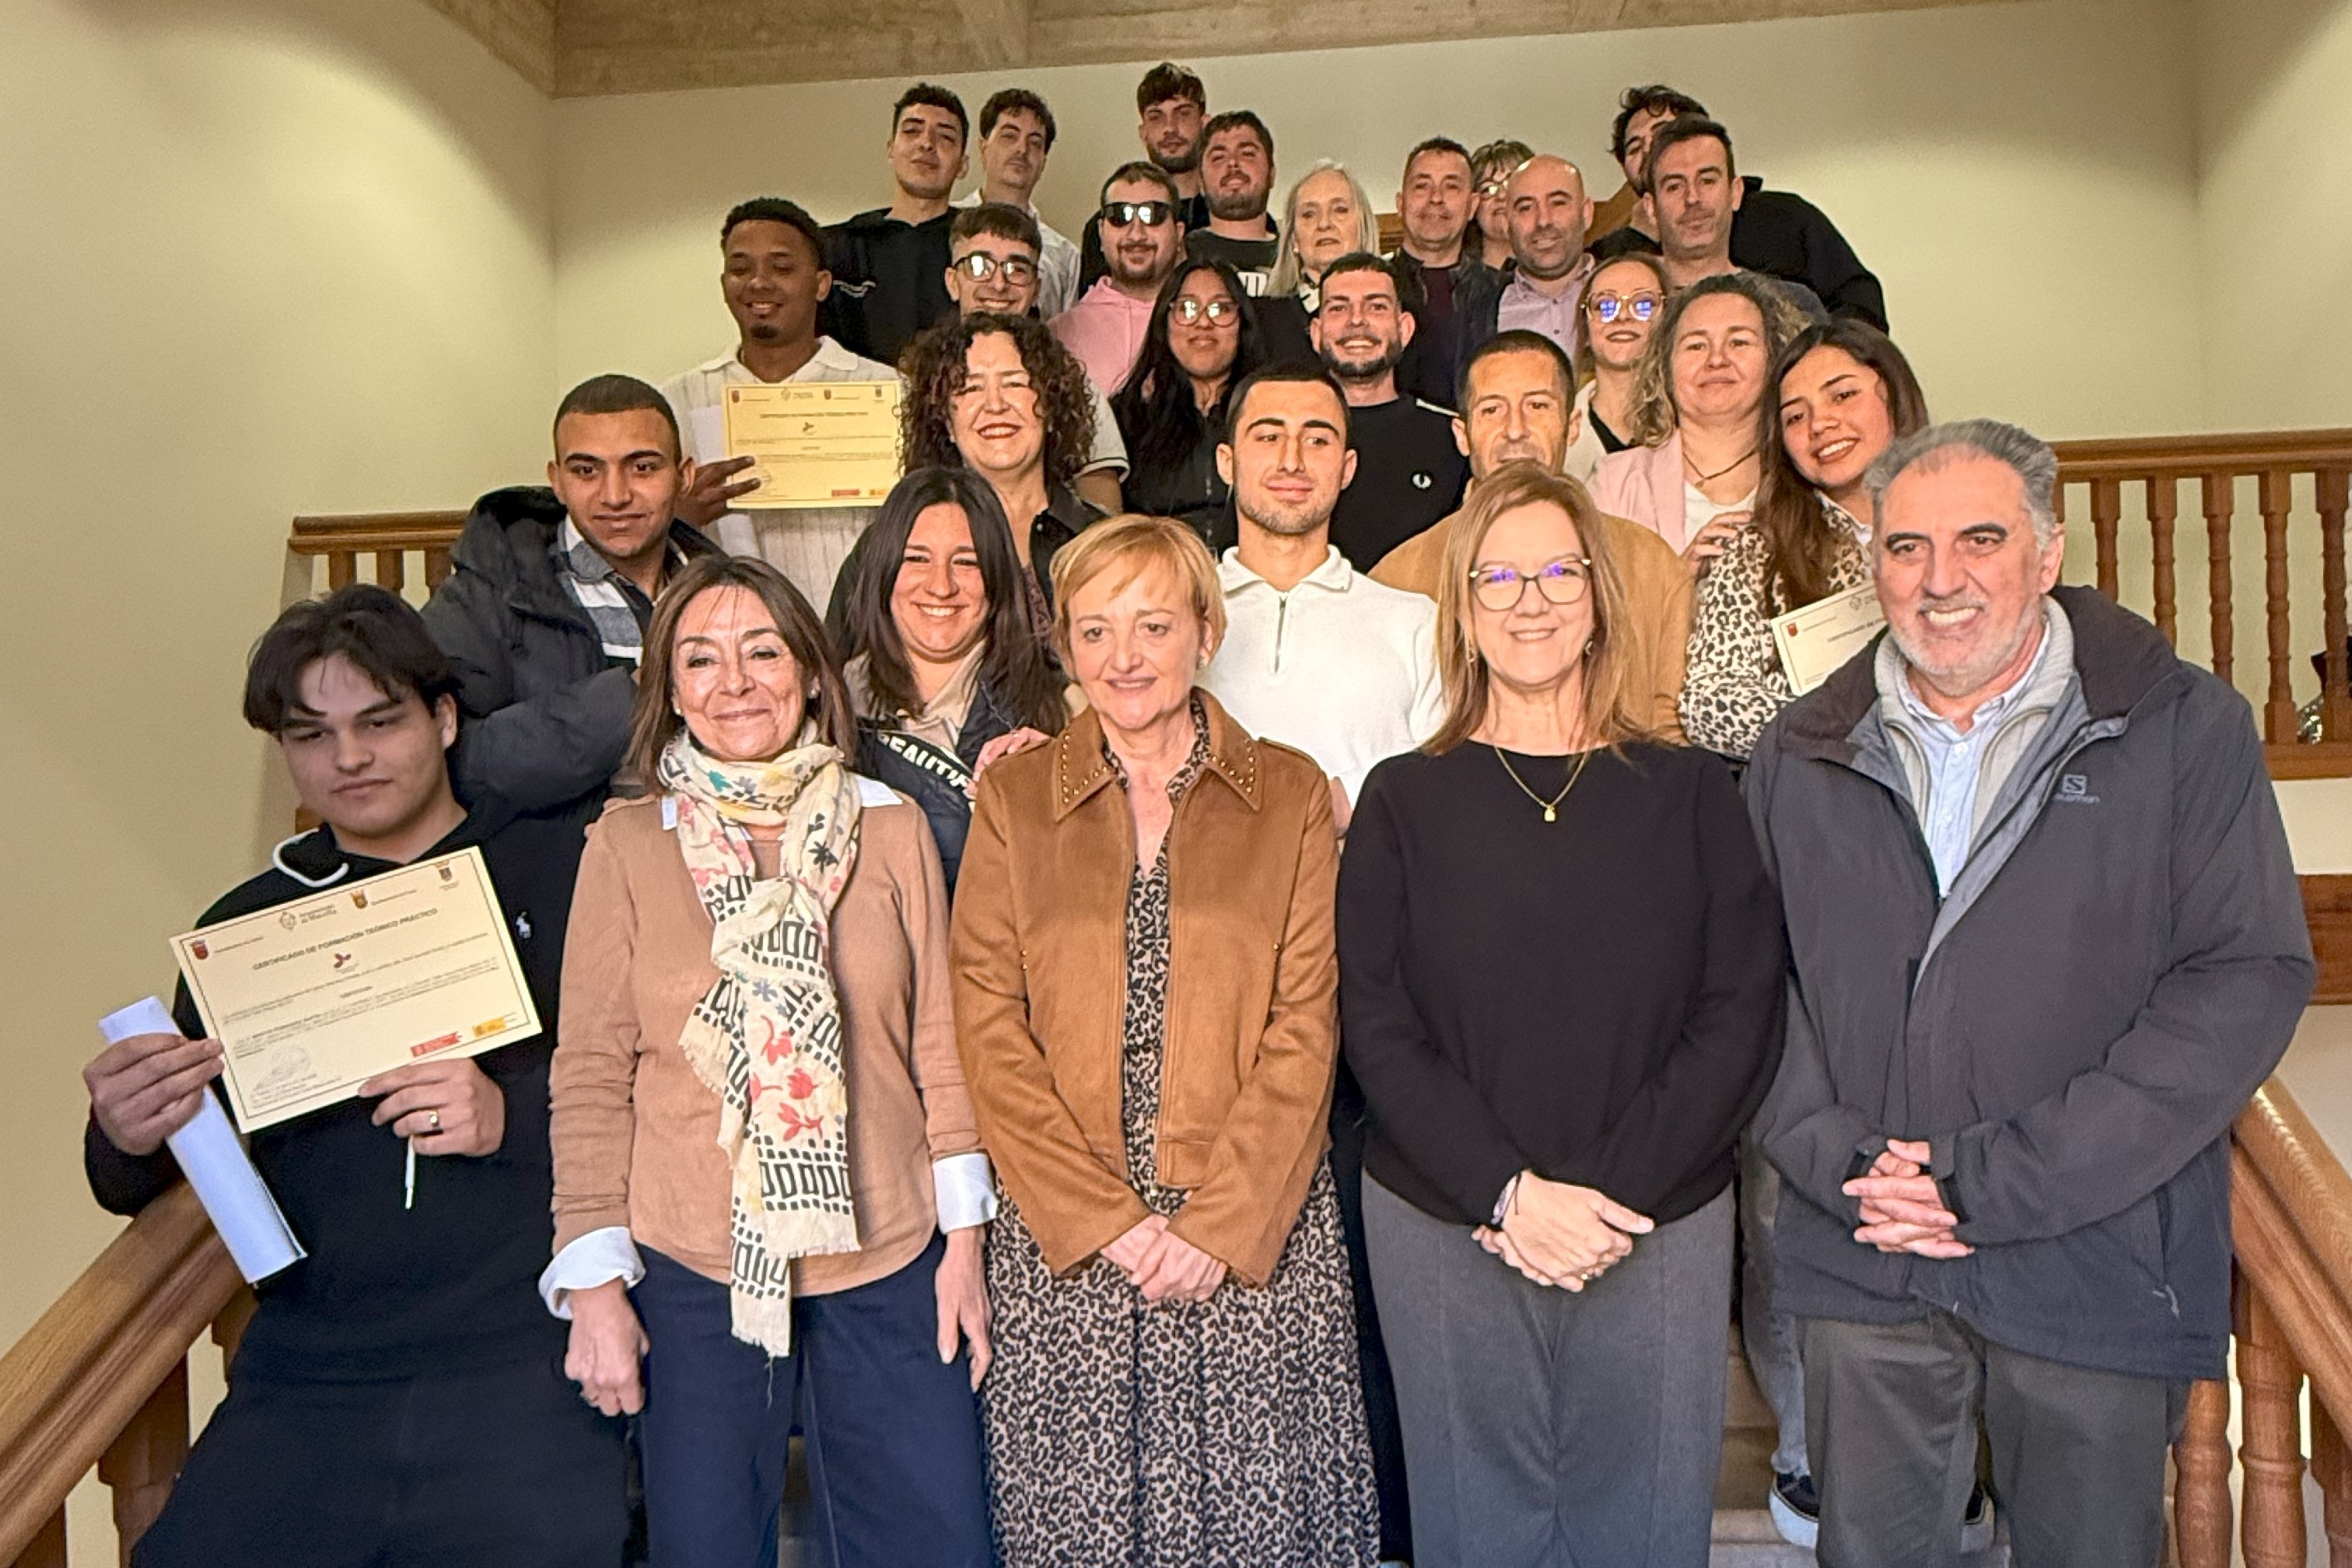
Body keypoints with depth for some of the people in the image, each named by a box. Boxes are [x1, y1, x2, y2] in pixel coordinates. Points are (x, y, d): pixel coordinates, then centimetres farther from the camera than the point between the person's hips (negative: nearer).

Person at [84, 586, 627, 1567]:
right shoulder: (245, 926, 15)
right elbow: (140, 1192, 20)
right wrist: (124, 1141, -2)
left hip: (523, 1350, -3)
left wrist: (513, 1115, -14)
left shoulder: (559, 873, 3)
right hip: (310, 1371, 3)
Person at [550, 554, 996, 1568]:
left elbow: (940, 1042, 4)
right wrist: (595, 1279, -4)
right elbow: (590, 1077, 0)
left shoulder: (891, 828, 2)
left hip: (888, 1262, 1)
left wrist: (964, 1237, 2)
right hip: (691, 1272, -1)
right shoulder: (626, 845, -1)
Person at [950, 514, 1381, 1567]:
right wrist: (1108, 1216, -9)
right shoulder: (1012, 797, 6)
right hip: (1060, 1234, 1)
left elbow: (1306, 1024, -1)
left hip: (1255, 1223, 0)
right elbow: (986, 1027, -1)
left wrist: (1218, 1220, -10)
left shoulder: (1290, 794, 5)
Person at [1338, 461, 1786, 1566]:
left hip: (1659, 1229, 1)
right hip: (1443, 1229, 0)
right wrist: (1511, 1194, -14)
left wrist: (1607, 1194, -11)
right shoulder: (1405, 800, 2)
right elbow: (1377, 1029, -3)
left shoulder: (1690, 794, 4)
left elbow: (1740, 1017, -2)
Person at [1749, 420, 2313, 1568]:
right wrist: (1837, 1157, -12)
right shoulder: (1802, 756, 6)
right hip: (1861, 1266, 2)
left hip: (2097, 1269, -2)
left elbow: (2248, 978, -10)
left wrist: (1998, 1180, -15)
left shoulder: (2186, 732, -3)